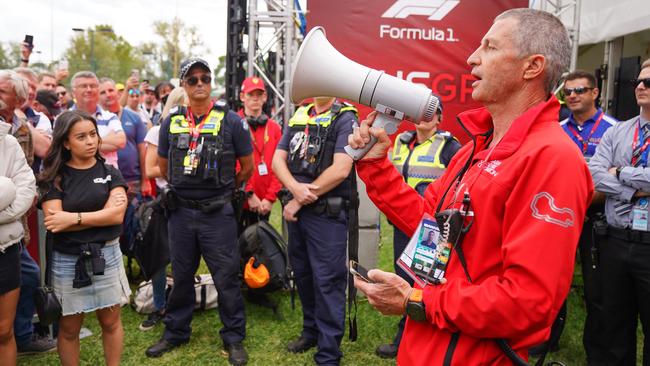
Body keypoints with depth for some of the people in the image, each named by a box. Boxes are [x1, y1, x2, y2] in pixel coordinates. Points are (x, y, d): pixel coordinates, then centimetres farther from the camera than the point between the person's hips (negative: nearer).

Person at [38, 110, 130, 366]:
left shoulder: (109, 172, 1)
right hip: (67, 260, -1)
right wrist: (101, 214, -15)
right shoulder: (54, 178, -3)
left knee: (110, 322, 11)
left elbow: (117, 215, -12)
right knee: (69, 328, 11)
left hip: (106, 256, 1)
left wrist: (73, 218, -17)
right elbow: (54, 222, -15)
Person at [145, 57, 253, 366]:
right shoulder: (172, 122, 6)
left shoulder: (230, 120, -4)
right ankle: (175, 332, 34)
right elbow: (163, 167, 17)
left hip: (218, 213, -3)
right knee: (181, 276, 16)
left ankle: (234, 337, 20)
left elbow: (248, 167, 2)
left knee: (226, 277, 4)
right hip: (180, 212, 4)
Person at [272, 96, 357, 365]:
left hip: (328, 213, -6)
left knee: (327, 281, -1)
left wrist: (301, 201, -12)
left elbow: (340, 170, -18)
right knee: (302, 273, 17)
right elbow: (278, 160, 5)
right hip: (296, 210, 6)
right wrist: (295, 188, -16)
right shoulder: (297, 117, 12)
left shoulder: (345, 118, -7)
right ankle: (311, 330, 37)